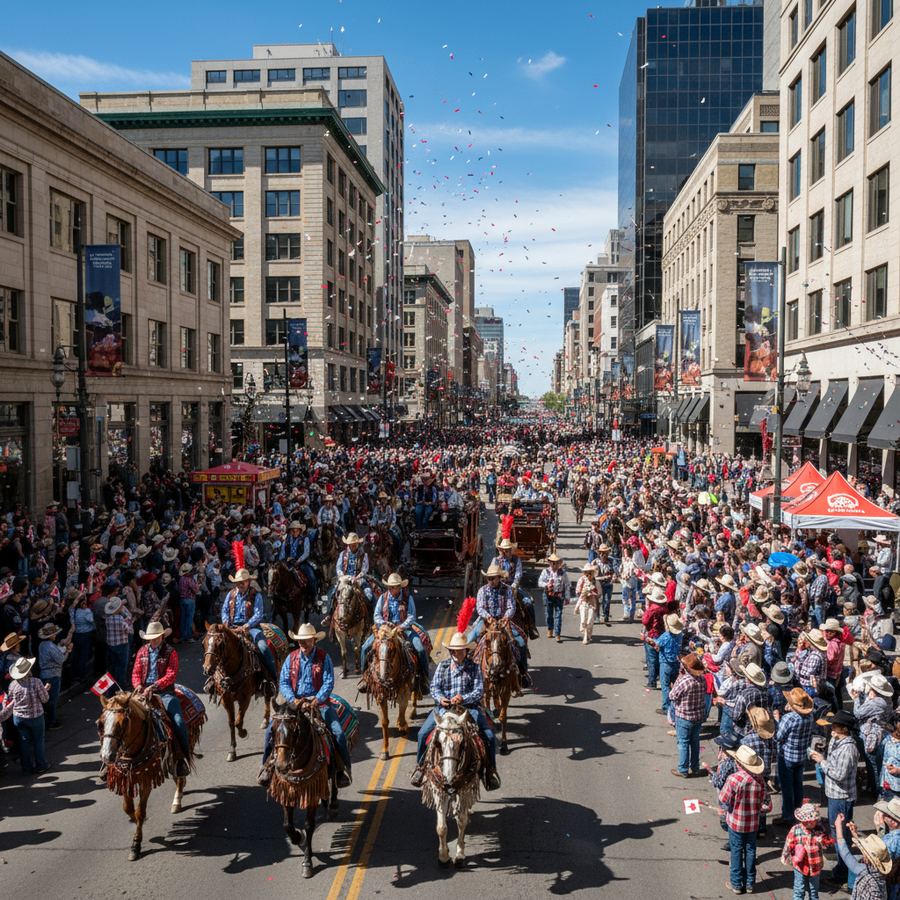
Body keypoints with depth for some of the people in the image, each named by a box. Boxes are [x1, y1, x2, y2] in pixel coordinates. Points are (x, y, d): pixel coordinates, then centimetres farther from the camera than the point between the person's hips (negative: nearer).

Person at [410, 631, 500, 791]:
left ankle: (490, 769, 6)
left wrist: (463, 698, -23)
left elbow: (479, 691, -6)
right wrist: (440, 698, -18)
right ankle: (420, 766, 10)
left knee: (489, 736, -17)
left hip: (469, 707, -1)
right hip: (444, 706, 2)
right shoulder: (443, 665, 8)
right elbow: (434, 686, 4)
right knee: (423, 733, -14)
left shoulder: (474, 667, 2)